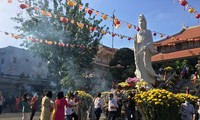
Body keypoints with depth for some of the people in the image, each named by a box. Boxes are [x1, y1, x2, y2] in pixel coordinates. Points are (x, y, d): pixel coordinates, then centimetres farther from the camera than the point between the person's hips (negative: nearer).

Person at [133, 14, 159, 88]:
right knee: (140, 66, -5)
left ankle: (148, 84, -18)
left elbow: (151, 41, -1)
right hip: (139, 51, 4)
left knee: (146, 65, -16)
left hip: (146, 50, -4)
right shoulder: (138, 34, 25)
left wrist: (147, 46, -20)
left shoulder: (148, 32, 13)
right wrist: (135, 41, -4)